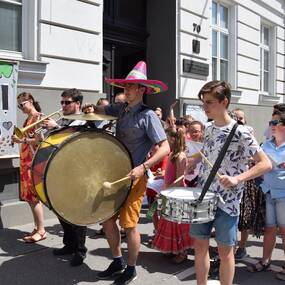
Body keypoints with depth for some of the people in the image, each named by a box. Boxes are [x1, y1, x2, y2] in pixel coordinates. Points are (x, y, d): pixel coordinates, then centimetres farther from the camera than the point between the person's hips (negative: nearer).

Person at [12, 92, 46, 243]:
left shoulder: (38, 117, -8)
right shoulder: (28, 119, 18)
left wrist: (22, 140, -19)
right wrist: (19, 139, 7)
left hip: (34, 161, -9)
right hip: (26, 161, 9)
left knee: (33, 196, -8)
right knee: (29, 196, 9)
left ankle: (41, 231, -1)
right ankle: (37, 228, 17)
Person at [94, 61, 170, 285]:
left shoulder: (148, 115, -12)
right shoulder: (121, 108, 7)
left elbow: (165, 148, -16)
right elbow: (101, 110, 22)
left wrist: (143, 167, -25)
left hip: (134, 177, -6)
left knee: (129, 224, 3)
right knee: (107, 219, 12)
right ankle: (117, 261, 34)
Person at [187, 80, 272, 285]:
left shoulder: (239, 132, -15)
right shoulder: (209, 129, 5)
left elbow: (266, 164, -18)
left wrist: (237, 179, -30)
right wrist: (193, 161, 4)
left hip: (227, 201, -6)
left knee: (225, 251, 7)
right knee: (200, 246, 13)